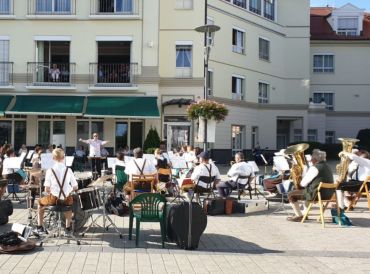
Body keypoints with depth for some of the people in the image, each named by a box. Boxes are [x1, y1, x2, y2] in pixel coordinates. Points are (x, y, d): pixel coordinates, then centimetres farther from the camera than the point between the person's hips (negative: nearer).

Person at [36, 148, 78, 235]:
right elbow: (75, 187, -1)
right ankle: (68, 227, 37)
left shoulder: (50, 171, -7)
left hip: (54, 199, -2)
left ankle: (40, 227, 28)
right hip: (66, 199, 2)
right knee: (70, 201, 38)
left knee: (40, 202, 29)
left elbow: (47, 189, -9)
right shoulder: (68, 170, -2)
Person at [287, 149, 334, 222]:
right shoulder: (327, 167, 11)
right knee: (305, 191, 36)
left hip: (316, 194, -9)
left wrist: (301, 182, 8)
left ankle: (299, 216, 10)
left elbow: (303, 183, -14)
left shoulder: (314, 168, -17)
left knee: (291, 195, 3)